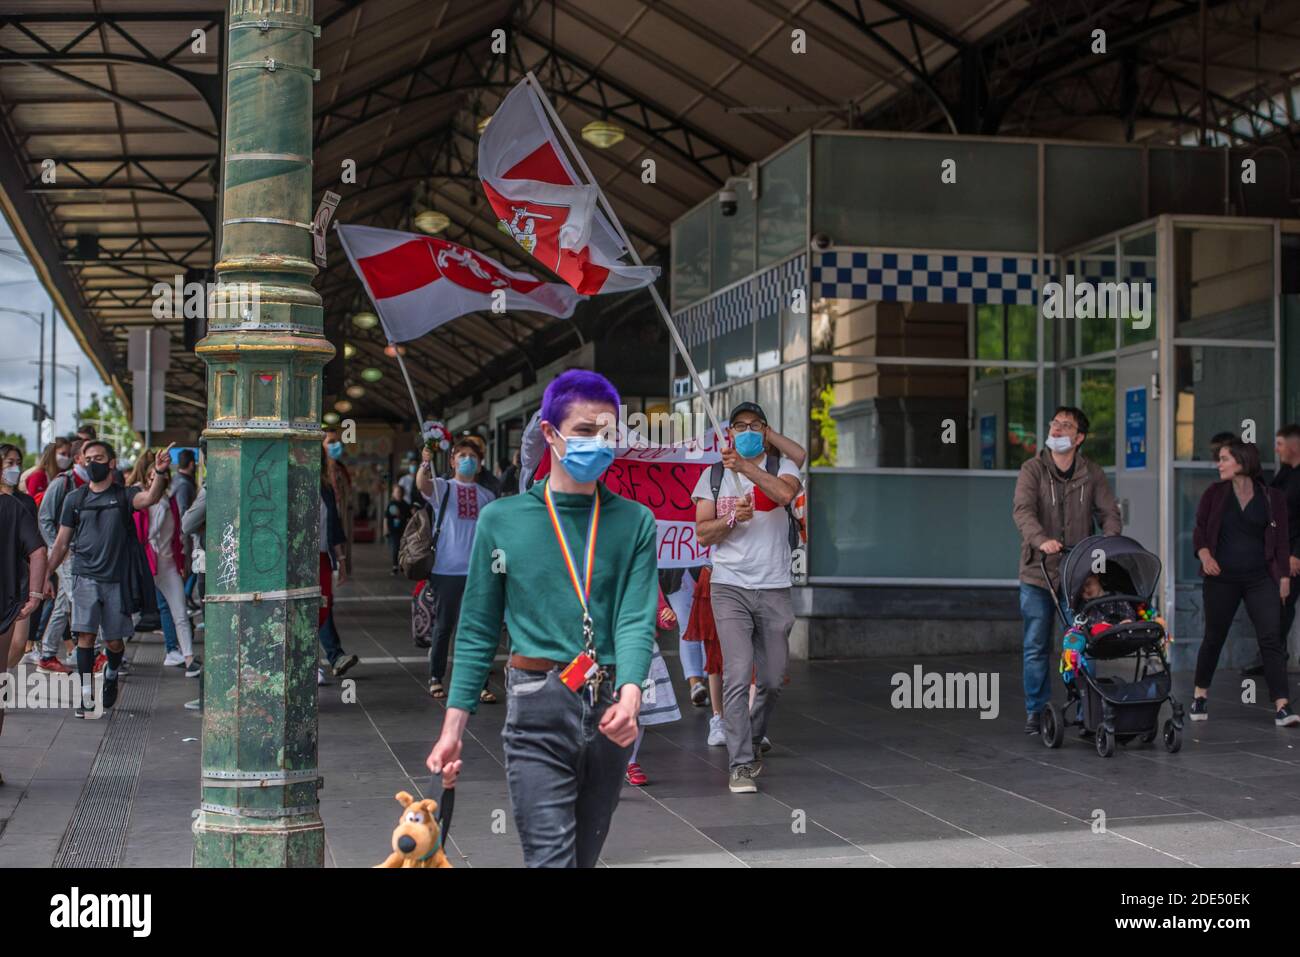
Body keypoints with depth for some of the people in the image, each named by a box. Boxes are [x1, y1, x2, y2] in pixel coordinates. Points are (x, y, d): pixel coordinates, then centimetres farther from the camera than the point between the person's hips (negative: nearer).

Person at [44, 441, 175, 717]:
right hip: (85, 577, 1)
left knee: (114, 641, 7)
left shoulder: (124, 495, 3)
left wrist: (159, 473, -39)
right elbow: (61, 543, 11)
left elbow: (148, 499, -21)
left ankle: (111, 675, 37)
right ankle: (86, 695, -5)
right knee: (86, 634, -10)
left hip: (116, 578, 0)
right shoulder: (75, 498, 8)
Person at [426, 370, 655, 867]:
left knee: (586, 855, 15)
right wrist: (453, 727, -1)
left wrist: (630, 694, -25)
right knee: (551, 856, -10)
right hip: (538, 710, -3)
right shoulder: (501, 520, 1)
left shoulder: (635, 522, 4)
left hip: (609, 710, 3)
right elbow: (477, 631, 4)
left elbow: (637, 619, -5)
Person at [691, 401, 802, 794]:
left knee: (772, 680, 8)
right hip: (729, 587, -1)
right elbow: (703, 533, 4)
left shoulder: (781, 467, 6)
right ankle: (741, 766, -11)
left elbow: (786, 493, -18)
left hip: (774, 589, 1)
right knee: (737, 676, -13)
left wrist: (745, 466, -22)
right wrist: (733, 518, -13)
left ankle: (752, 741, 33)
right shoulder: (712, 475, 10)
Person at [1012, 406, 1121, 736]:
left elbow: (1109, 512, 2)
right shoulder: (1032, 470, -2)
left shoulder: (1092, 474, 6)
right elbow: (1022, 509, -16)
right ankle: (1036, 711, 15)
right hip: (1037, 573, -1)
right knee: (1036, 646, 4)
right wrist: (1042, 540, -34)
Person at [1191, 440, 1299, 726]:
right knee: (1214, 637, 10)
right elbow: (1200, 530, 4)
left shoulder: (1272, 497, 2)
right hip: (1221, 578, 1)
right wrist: (1204, 554, -14)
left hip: (1261, 579, -1)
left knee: (1271, 638, -9)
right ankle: (1200, 695, 29)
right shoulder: (1215, 493, 4)